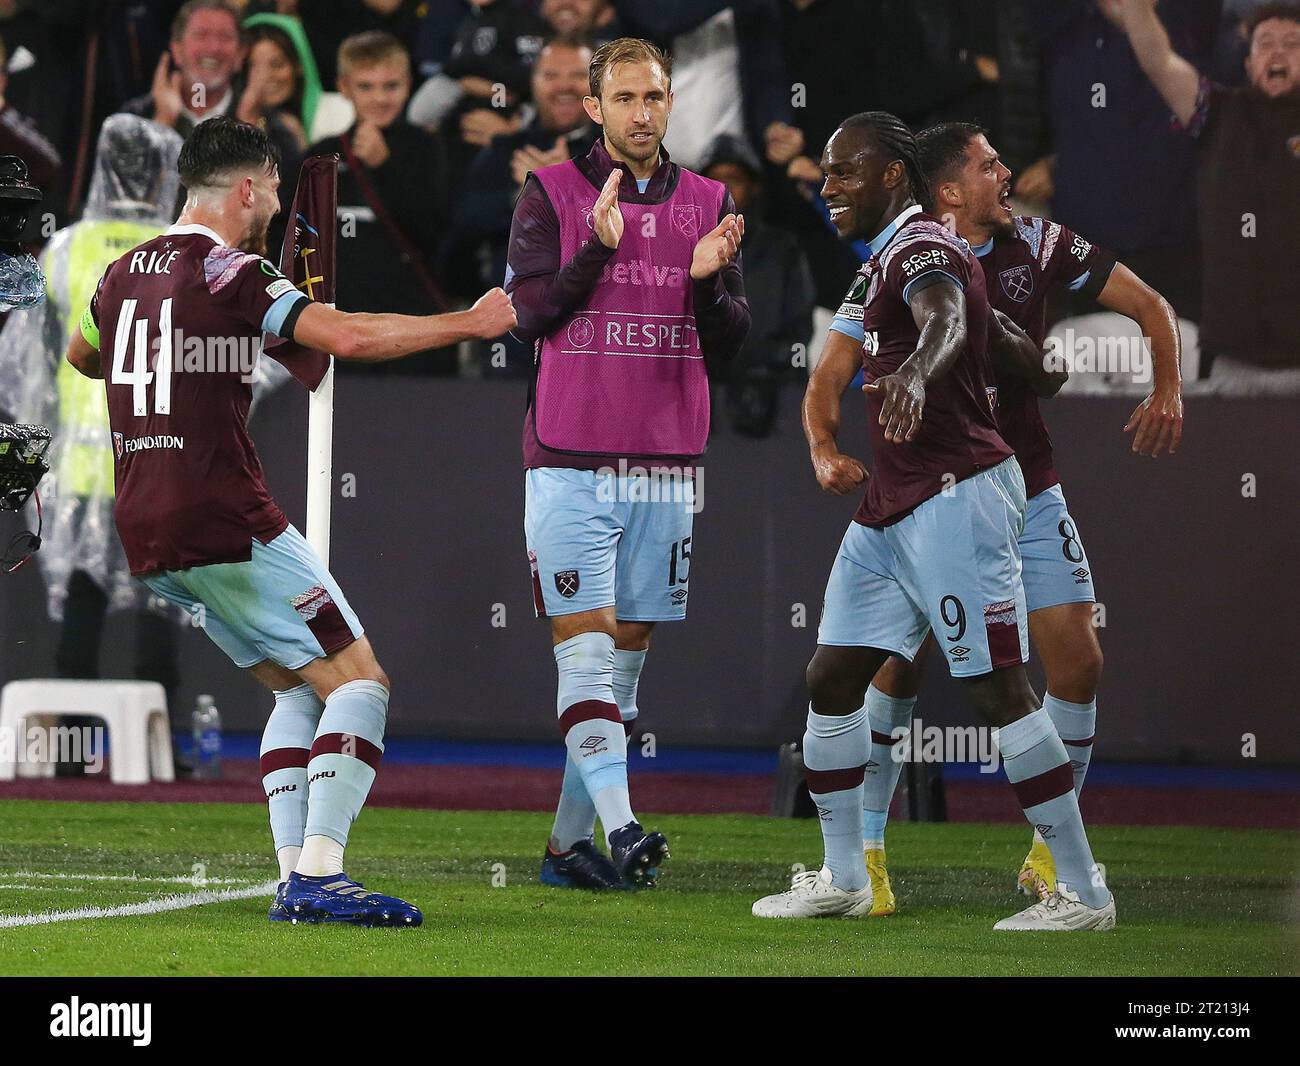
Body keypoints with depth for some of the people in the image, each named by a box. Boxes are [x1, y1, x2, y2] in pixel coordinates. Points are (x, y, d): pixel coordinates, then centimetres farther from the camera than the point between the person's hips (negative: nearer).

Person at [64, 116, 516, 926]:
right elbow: (350, 337, -19)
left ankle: (295, 878, 6)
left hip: (148, 540, 8)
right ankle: (319, 875, -16)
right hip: (226, 524, -8)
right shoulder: (232, 274, -10)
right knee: (359, 681, -4)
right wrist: (470, 322, -9)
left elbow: (83, 356, 34)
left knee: (299, 690, 17)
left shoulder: (124, 273, 14)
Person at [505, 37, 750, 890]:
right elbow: (531, 314, -6)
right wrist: (599, 247, -19)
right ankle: (620, 828, -22)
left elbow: (729, 346, 7)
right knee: (586, 651, -13)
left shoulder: (710, 204, 9)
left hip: (666, 466, 4)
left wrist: (708, 280, -13)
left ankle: (569, 842, 11)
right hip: (571, 462, -4)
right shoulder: (551, 195, 2)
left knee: (628, 658, 5)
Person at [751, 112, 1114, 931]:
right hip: (890, 508, 10)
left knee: (999, 686, -11)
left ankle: (1084, 891, -8)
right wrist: (825, 449, 9)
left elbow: (946, 324, -36)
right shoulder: (877, 268, 19)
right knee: (832, 678, 11)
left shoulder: (921, 251, -13)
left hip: (955, 498, -10)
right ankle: (844, 878, 20)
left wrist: (915, 374, -55)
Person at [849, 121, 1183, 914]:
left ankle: (1050, 855, 11)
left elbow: (1151, 306, 6)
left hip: (1031, 497, 3)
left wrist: (1168, 389, -9)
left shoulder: (1038, 243, -1)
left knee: (1077, 664, -4)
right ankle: (863, 850, 1)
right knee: (900, 664, -13)